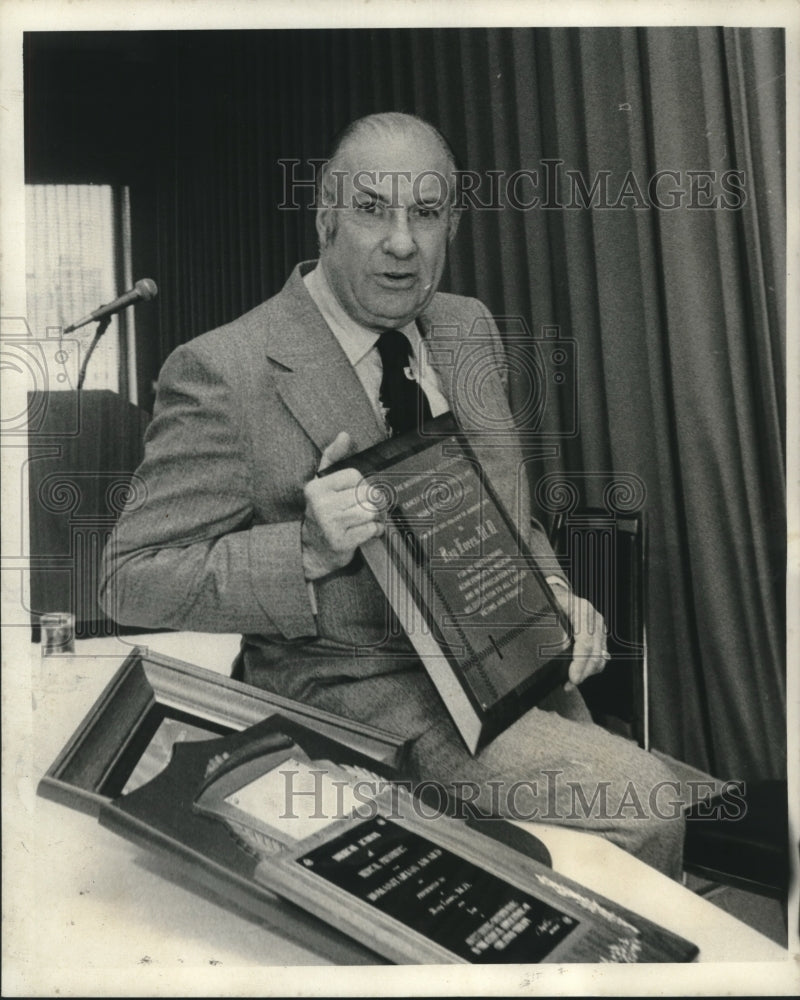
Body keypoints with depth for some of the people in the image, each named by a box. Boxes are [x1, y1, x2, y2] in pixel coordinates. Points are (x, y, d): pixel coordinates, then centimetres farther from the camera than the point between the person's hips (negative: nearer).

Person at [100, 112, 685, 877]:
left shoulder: (468, 328, 8)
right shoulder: (222, 371, -15)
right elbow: (130, 580, -12)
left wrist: (554, 596, -1)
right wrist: (307, 551, -27)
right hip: (363, 691, -6)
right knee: (640, 804, -18)